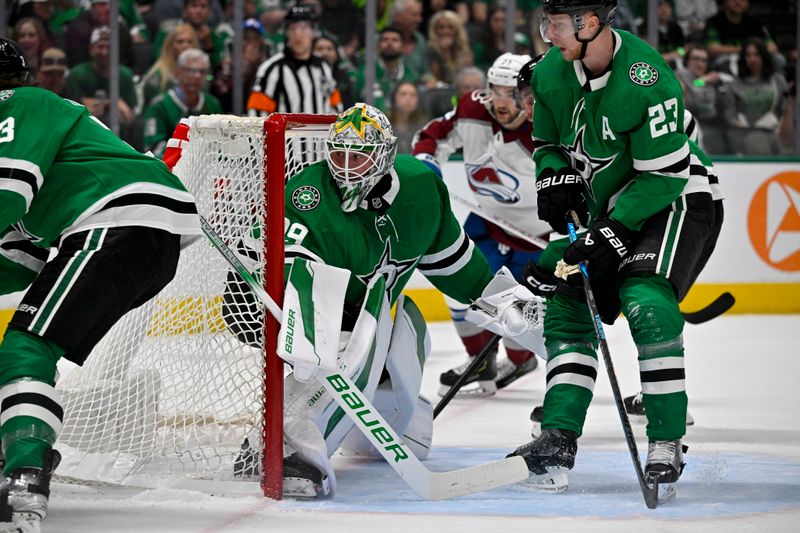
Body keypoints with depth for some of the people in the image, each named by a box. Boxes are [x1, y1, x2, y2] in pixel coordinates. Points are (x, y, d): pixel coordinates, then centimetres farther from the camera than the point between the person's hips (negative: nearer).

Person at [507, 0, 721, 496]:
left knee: (646, 302, -27)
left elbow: (664, 176, -25)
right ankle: (559, 440, -3)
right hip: (606, 207, 8)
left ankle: (667, 443, -20)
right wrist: (555, 179, -8)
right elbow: (550, 141, 13)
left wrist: (612, 231, -27)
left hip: (674, 201, -8)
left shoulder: (645, 80, -29)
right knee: (568, 310, -1)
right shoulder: (552, 72, -5)